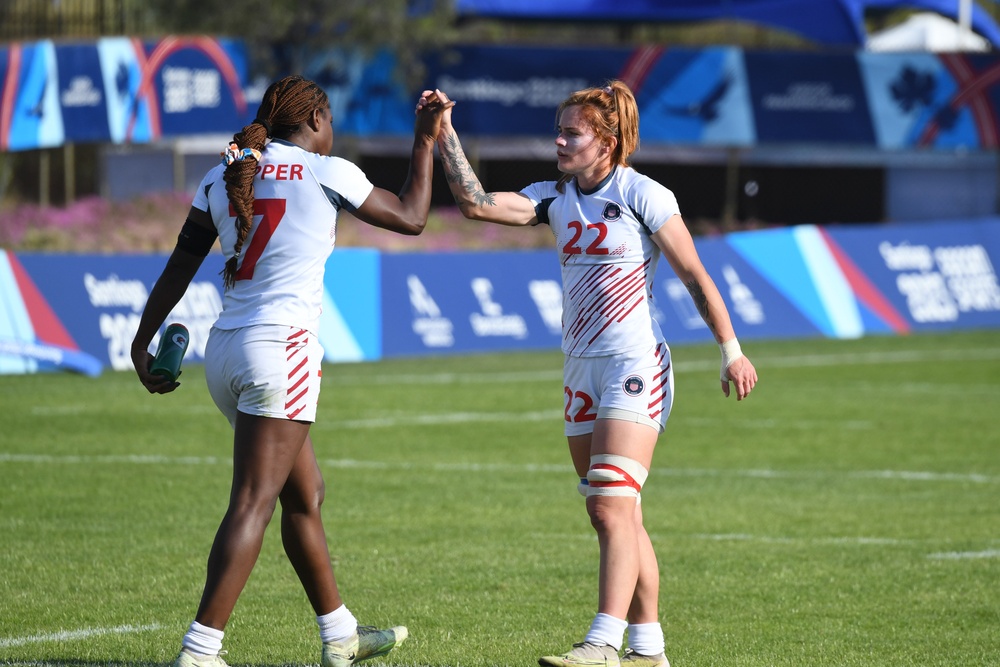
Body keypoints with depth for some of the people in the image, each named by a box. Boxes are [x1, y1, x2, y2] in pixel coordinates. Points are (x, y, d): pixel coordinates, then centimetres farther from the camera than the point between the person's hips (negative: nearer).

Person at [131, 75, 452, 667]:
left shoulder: (224, 176, 11)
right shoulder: (326, 173, -3)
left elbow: (178, 268, 10)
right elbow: (411, 218, 8)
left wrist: (143, 345, 13)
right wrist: (426, 140, 18)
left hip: (226, 351, 7)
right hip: (281, 349, -7)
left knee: (307, 492, 20)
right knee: (253, 504, -10)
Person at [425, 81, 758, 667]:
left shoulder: (643, 195, -7)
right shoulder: (556, 199, 11)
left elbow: (695, 277, -5)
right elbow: (478, 204, 0)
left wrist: (732, 352, -7)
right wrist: (446, 137, -7)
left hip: (635, 367, -7)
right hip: (582, 370, 7)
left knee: (612, 507, -18)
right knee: (614, 516, 8)